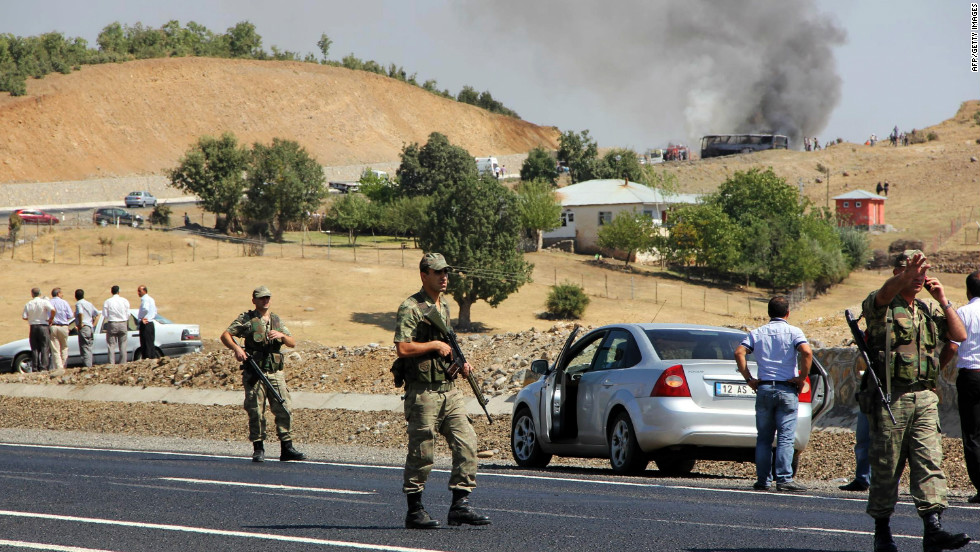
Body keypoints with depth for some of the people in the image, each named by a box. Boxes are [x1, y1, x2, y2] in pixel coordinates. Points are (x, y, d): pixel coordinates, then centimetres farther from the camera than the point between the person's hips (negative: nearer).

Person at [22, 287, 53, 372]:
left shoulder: (28, 304, 4)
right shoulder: (44, 302, -5)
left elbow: (24, 317, 0)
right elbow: (52, 310, -20)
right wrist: (51, 319, -5)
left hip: (33, 327, 2)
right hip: (43, 326, -2)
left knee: (34, 349, 7)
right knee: (44, 348, -1)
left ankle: (34, 368, 3)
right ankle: (43, 367, -10)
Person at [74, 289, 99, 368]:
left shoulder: (79, 303, -7)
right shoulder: (89, 304, 18)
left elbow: (80, 313, -26)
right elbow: (97, 314, 19)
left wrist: (80, 324, -17)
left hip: (83, 328, -8)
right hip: (90, 328, 8)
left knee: (84, 348, -10)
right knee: (89, 348, 13)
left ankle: (87, 365, -17)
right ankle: (90, 365, 13)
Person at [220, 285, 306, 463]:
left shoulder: (277, 320, 17)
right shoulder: (247, 319, 4)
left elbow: (292, 343, 13)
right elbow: (225, 335, -1)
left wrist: (281, 335, -8)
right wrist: (236, 348, -19)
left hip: (275, 373, 4)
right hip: (254, 373, -4)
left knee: (284, 409, -3)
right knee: (256, 412, -2)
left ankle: (287, 449, 2)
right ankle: (258, 450, 6)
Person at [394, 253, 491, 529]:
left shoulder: (445, 306, 16)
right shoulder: (411, 307, -9)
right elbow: (403, 348, -20)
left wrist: (460, 363, 10)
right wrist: (436, 345, -14)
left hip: (449, 390, 7)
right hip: (423, 392, -7)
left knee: (466, 443, -2)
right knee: (421, 454, -1)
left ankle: (460, 505, 1)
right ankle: (415, 511, 8)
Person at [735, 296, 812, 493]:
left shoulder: (757, 333, 9)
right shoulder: (793, 332, 0)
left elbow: (739, 353, -3)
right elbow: (807, 352, -16)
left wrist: (749, 379, 1)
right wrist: (802, 378, -7)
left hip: (764, 388, 3)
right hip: (787, 389, -3)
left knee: (764, 438, 9)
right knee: (785, 437, -3)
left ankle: (763, 480, 8)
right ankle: (784, 479, -10)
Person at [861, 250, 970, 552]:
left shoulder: (929, 311, 19)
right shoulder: (880, 306, 0)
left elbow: (960, 335, 13)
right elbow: (885, 292, -24)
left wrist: (943, 301, 3)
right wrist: (906, 276, -45)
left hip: (925, 399, 5)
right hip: (890, 398, -5)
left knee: (930, 462, -8)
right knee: (886, 467, 0)